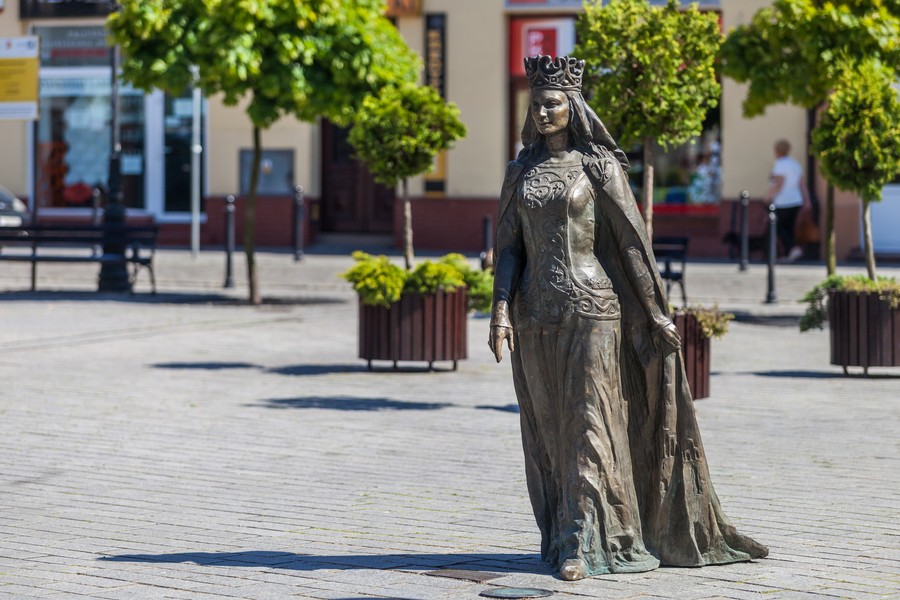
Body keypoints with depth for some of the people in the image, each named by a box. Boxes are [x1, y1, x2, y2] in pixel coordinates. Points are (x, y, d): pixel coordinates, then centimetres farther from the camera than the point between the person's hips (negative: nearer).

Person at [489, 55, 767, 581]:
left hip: (591, 306, -5)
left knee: (589, 420, -8)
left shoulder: (598, 166, -3)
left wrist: (656, 311, -6)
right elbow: (509, 245, 8)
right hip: (537, 311, 5)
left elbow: (632, 239, -3)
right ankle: (561, 534, 17)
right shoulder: (521, 171, 10)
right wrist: (501, 310, -4)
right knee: (550, 428, 8)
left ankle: (583, 542, -10)